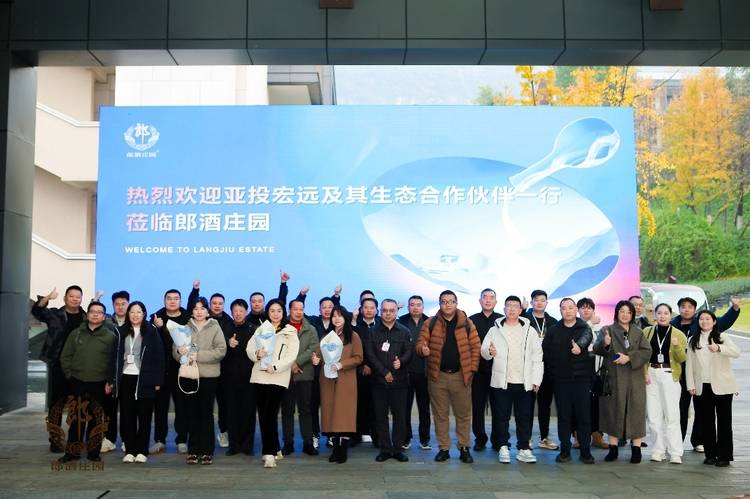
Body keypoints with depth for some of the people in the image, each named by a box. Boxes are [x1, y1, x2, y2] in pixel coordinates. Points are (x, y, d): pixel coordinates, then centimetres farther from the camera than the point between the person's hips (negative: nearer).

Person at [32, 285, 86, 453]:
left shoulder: (86, 318, 8)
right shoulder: (55, 315, 4)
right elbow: (37, 311, -14)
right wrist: (47, 298, -31)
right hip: (58, 366, -2)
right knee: (56, 403, 0)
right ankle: (56, 439, 7)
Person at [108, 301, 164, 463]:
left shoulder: (152, 331, 0)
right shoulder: (120, 332, 8)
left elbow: (159, 356, -2)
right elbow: (114, 356, 7)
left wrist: (158, 381, -7)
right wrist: (112, 379, 0)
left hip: (145, 380, -2)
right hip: (125, 379, 3)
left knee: (144, 417, 3)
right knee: (127, 416, 5)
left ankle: (142, 451, 10)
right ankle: (129, 450, 12)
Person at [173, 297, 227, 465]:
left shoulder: (215, 328, 3)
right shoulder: (185, 328, 11)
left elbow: (221, 350, -8)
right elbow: (174, 352, 9)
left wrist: (199, 355, -15)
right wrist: (179, 351, -14)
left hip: (208, 376, -2)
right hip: (188, 375, 2)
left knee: (206, 413, 0)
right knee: (191, 413, 4)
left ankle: (207, 451, 7)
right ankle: (193, 451, 12)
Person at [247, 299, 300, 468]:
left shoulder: (290, 332, 4)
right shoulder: (261, 329, 14)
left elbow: (291, 355, -4)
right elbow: (249, 348, 8)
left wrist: (275, 367, -16)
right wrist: (257, 353, -14)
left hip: (278, 377, -4)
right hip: (259, 376, 4)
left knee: (270, 415, -12)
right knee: (262, 415, 5)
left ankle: (269, 453, -10)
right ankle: (275, 449, 19)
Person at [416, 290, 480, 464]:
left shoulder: (467, 323, 2)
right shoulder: (430, 324, 2)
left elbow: (475, 347, 2)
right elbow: (420, 343, -1)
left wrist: (472, 368, -5)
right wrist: (423, 349, -24)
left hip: (461, 376, 0)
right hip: (437, 376, 0)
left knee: (463, 414, 6)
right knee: (440, 415, 7)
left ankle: (464, 448, 18)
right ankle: (444, 448, 17)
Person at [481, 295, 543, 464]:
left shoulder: (530, 330, 7)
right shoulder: (495, 330, 5)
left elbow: (537, 357, 6)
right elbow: (483, 350, 1)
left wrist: (536, 380, -1)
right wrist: (489, 351, -23)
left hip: (524, 382, 1)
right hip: (501, 381, -1)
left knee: (524, 417, 5)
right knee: (502, 416, 5)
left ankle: (524, 449, 13)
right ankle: (503, 448, 14)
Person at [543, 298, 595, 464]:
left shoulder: (584, 328, 2)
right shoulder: (554, 331, 7)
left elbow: (586, 337, -21)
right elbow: (545, 351, 8)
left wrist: (579, 345, -41)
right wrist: (551, 371, 3)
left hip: (581, 379, -1)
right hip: (560, 380, 2)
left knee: (584, 416, 1)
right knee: (563, 416, 6)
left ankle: (585, 451, 10)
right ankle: (565, 450, 13)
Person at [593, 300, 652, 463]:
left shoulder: (638, 332, 11)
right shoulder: (607, 330, 6)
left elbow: (647, 351, 1)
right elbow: (596, 349, -6)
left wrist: (629, 357, -13)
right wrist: (605, 344, -28)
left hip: (634, 378, 1)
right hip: (613, 378, -1)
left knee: (635, 411, -1)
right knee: (613, 411, 2)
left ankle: (636, 448, 5)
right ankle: (613, 448, 8)